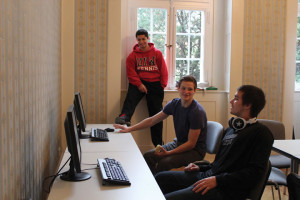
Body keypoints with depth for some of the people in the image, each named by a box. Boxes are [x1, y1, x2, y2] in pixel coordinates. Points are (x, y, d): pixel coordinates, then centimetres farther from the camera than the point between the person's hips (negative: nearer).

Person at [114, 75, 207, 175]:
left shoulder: (197, 111, -21)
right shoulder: (175, 103, -1)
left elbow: (191, 143, -20)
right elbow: (152, 120, 6)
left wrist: (168, 153, -27)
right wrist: (129, 129, 3)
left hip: (195, 150, -7)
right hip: (178, 143, 7)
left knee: (164, 163, -28)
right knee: (148, 156, -7)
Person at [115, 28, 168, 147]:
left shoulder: (157, 53, 7)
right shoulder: (133, 55, 6)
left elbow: (163, 70, 6)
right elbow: (131, 72, 0)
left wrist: (162, 85, -2)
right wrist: (139, 84, -13)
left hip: (155, 84, -1)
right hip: (139, 83, 1)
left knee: (156, 114, 0)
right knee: (131, 97, -33)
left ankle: (158, 144, 6)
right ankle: (124, 117, -56)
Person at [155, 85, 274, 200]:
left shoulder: (261, 133, -5)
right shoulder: (231, 129, 22)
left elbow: (255, 172, -14)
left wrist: (217, 180, -20)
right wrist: (201, 168, 11)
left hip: (227, 190, -9)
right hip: (208, 175, 9)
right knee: (160, 178, 3)